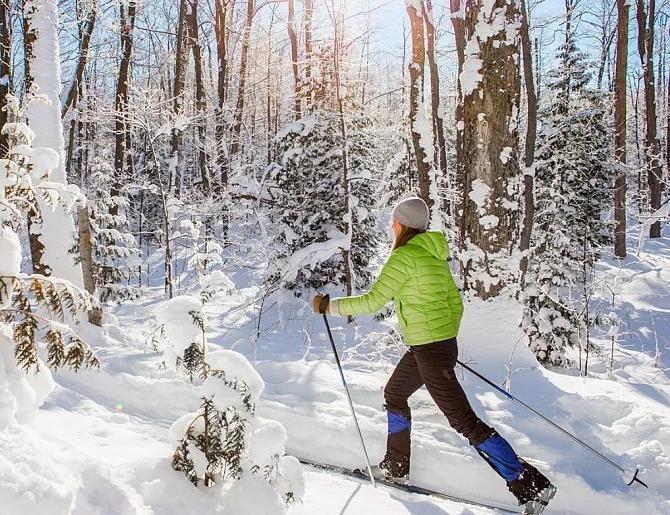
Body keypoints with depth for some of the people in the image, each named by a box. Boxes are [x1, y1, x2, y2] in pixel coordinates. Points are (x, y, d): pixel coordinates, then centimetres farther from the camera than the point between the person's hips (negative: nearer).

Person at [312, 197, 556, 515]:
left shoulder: (404, 256, -16)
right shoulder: (433, 253, 10)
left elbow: (372, 302, -17)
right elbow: (454, 300, 15)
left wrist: (329, 306, -7)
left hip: (429, 349, -10)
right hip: (444, 341, 10)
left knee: (464, 421, -6)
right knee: (394, 394, 25)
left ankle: (532, 486, -3)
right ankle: (396, 467, 37)